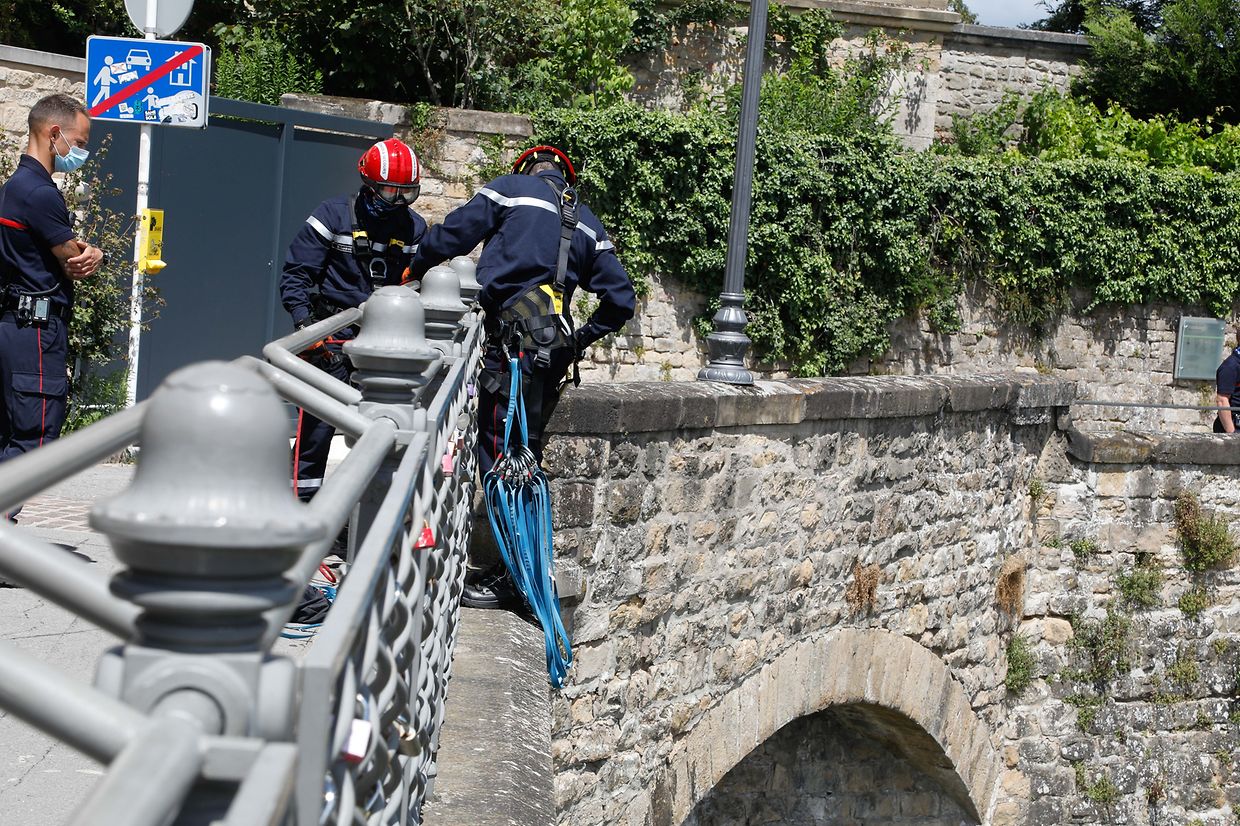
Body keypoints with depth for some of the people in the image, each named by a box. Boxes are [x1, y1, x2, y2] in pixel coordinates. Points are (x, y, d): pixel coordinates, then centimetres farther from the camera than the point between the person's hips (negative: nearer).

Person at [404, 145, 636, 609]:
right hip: (554, 353, 7)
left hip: (514, 338, -7)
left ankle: (513, 577, -10)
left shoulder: (512, 188, 7)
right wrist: (580, 340, 29)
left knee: (500, 452, -7)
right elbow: (621, 301, 19)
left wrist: (415, 270, 20)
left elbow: (453, 233, 2)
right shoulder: (587, 223, 23)